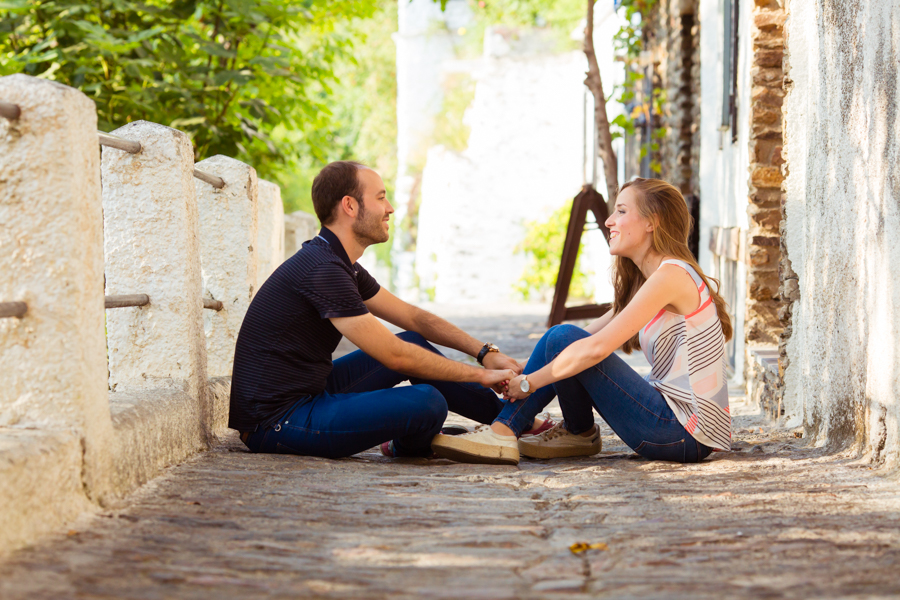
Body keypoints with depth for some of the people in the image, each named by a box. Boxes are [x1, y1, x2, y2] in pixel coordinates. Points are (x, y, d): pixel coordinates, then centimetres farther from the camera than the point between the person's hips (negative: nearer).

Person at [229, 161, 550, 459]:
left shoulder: (342, 266, 12)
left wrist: (485, 352, 10)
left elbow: (413, 317, 20)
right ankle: (408, 449, 13)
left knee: (416, 345, 16)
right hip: (275, 422, -11)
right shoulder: (322, 269, -21)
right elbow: (394, 356, -20)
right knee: (426, 403, -22)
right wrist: (481, 375, -11)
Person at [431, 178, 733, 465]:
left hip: (684, 433, -10)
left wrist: (528, 383, -13)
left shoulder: (671, 275, -15)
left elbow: (596, 348, -20)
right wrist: (523, 368, 6)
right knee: (564, 347, 12)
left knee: (563, 339, -11)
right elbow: (588, 334, 16)